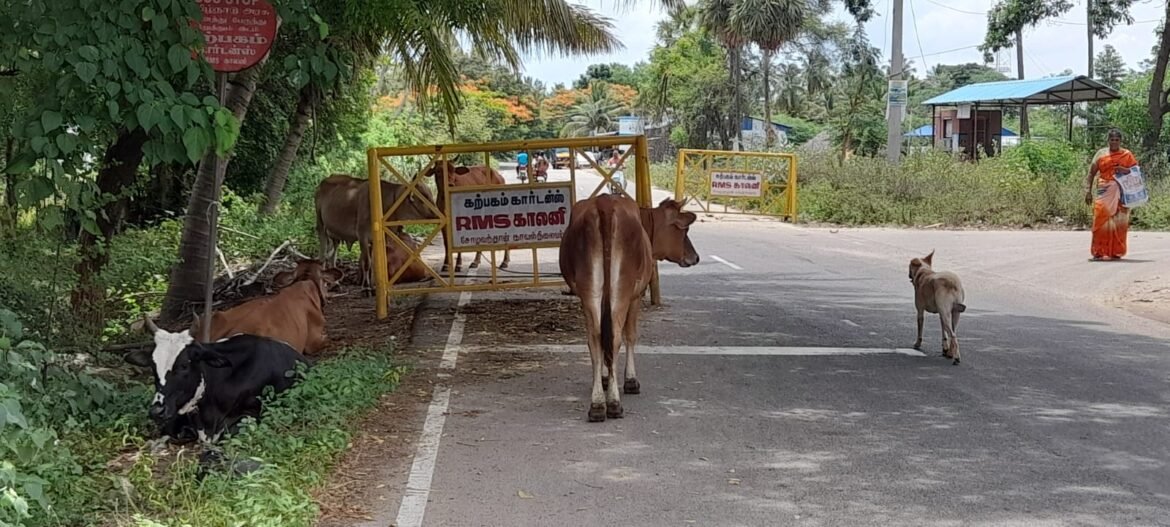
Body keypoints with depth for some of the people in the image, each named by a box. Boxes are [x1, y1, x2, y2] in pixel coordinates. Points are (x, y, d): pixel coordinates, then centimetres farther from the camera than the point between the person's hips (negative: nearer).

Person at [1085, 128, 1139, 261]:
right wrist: (1088, 191, 0)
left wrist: (1125, 170, -10)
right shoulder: (1101, 153, 9)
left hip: (1120, 194, 0)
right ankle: (1099, 252, -9)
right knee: (1101, 218, -11)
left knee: (1118, 221, -2)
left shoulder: (1127, 155, 9)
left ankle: (1116, 252, 8)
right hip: (1104, 192, 0)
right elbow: (1091, 173, 9)